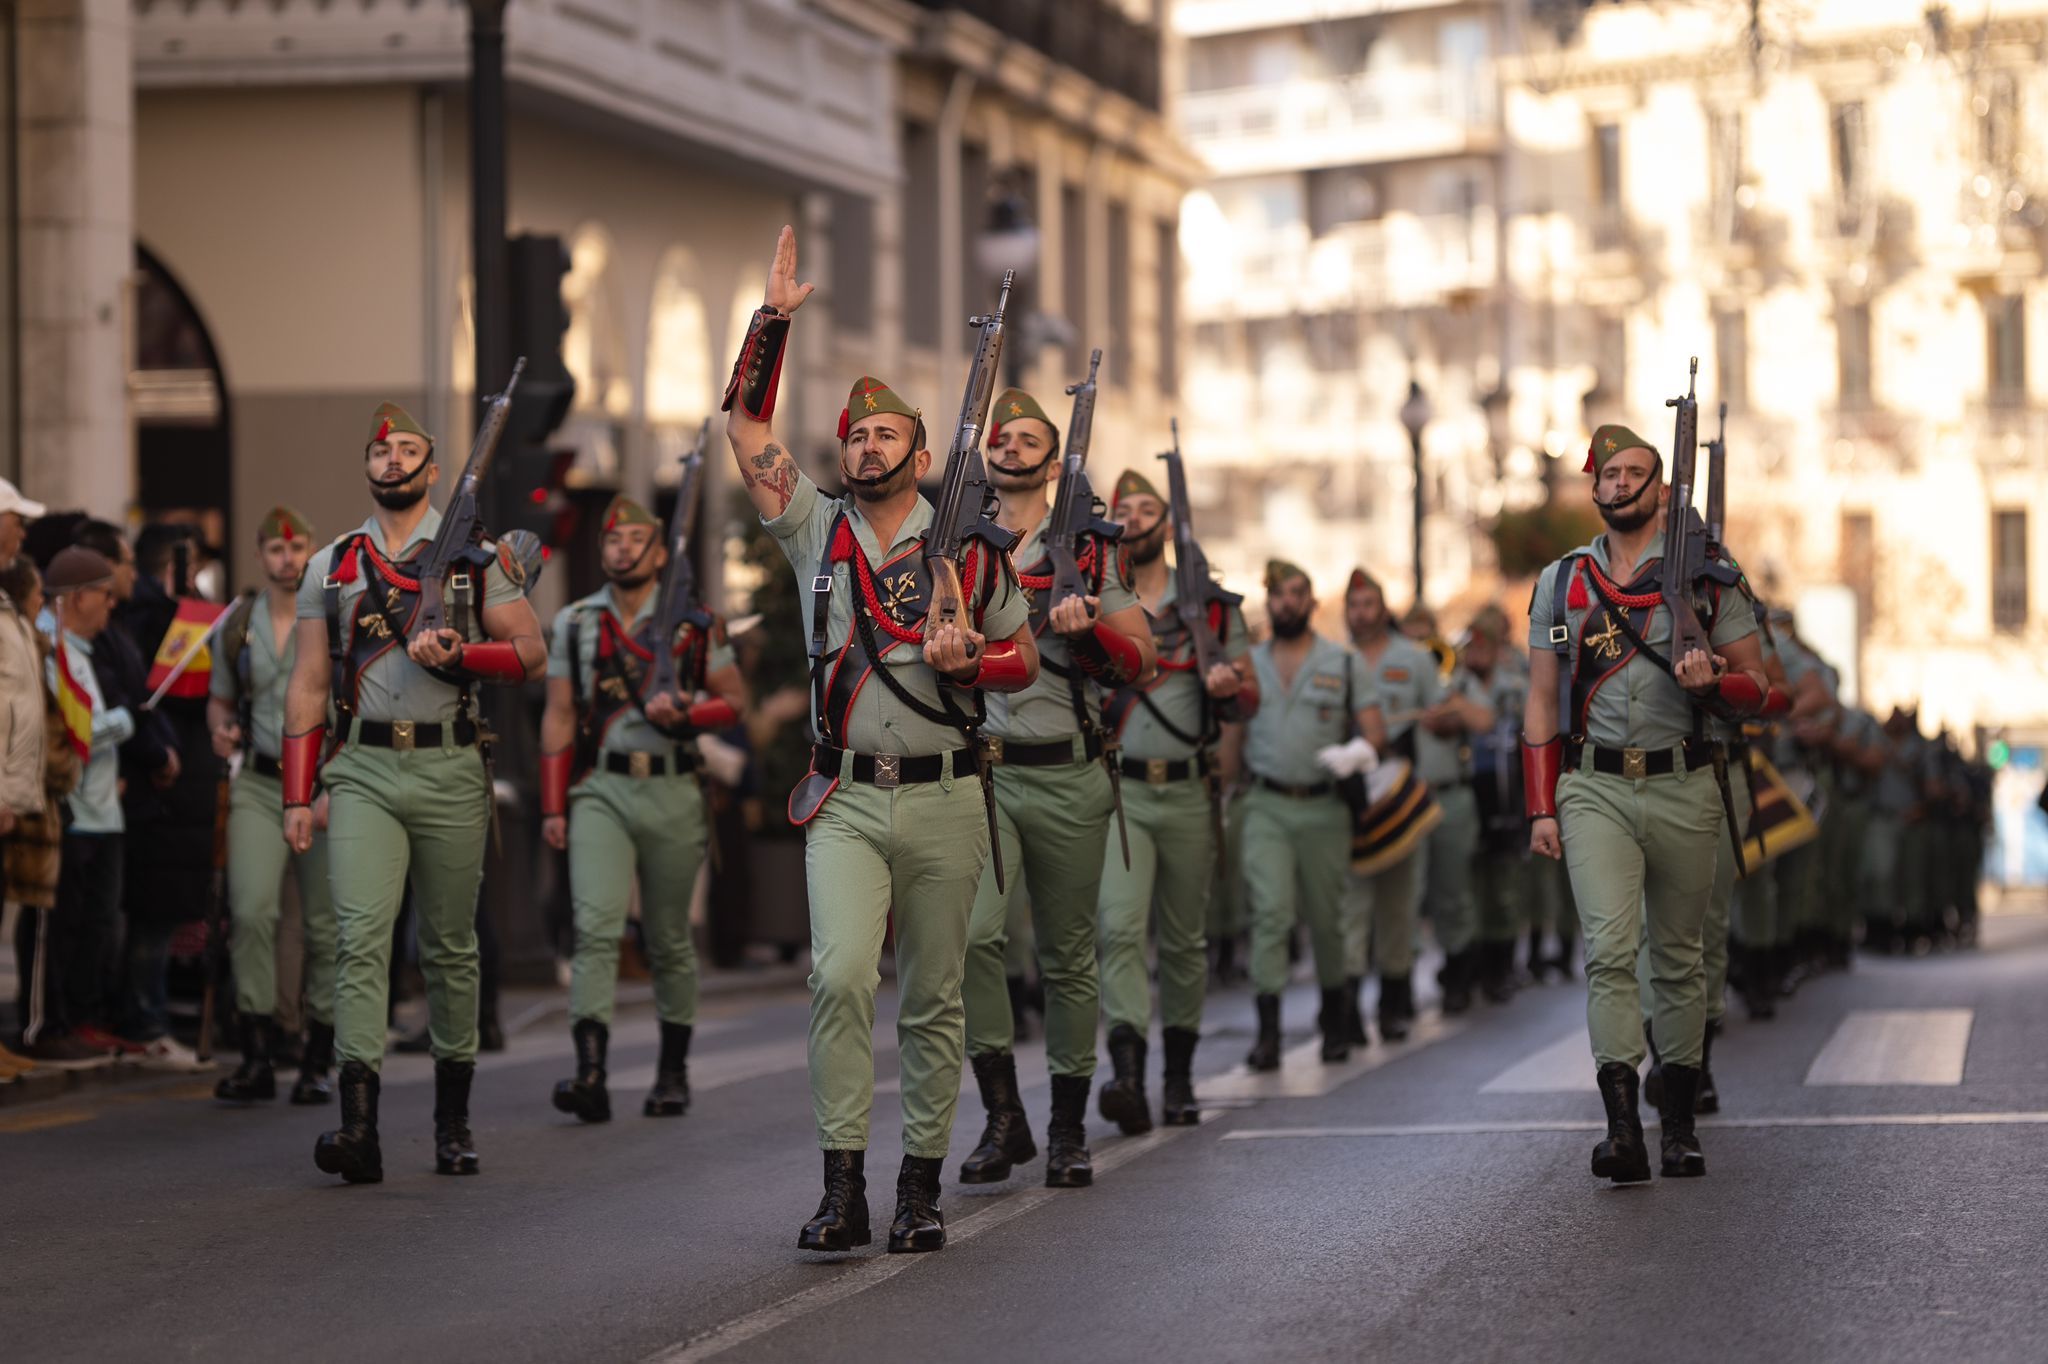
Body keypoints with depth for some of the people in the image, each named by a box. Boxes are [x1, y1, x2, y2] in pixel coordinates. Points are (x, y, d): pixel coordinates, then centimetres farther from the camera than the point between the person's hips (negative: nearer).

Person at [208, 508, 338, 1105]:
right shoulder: (238, 624, 8)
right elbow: (220, 698, 22)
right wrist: (222, 730, -2)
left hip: (327, 785, -2)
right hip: (260, 785, 2)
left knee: (326, 927, 2)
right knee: (251, 912, -15)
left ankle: (318, 1062, 13)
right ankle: (257, 1057, -12)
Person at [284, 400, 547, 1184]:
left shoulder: (479, 560, 6)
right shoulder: (331, 569, 11)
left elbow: (531, 654, 4)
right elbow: (307, 687, 11)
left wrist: (456, 654, -14)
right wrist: (297, 797, 5)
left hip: (450, 773, 0)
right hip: (362, 773, 0)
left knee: (449, 947, 8)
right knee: (360, 938, -14)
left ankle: (452, 1120, 21)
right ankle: (358, 1126, -22)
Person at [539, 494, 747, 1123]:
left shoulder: (695, 625, 3)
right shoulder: (574, 624, 7)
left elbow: (734, 700, 7)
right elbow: (558, 718, 8)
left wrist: (683, 714, -13)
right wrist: (552, 807, 3)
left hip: (671, 794, 0)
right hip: (599, 792, 0)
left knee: (669, 941, 9)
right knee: (596, 927, -16)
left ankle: (673, 1071, 24)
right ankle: (590, 1074, -24)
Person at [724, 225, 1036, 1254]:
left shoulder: (970, 549, 7)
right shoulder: (815, 530, 10)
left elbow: (1024, 659, 13)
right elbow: (745, 423, 8)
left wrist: (970, 659, -9)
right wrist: (773, 318, 2)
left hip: (943, 801, 0)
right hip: (845, 801, 0)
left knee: (932, 1002, 5)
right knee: (840, 979, -17)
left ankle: (922, 1187, 13)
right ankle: (842, 1190, -16)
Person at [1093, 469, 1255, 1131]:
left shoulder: (1214, 607, 10)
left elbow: (1249, 699, 9)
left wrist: (1229, 687, -13)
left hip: (1189, 793, 2)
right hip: (1117, 793, -2)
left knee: (1185, 940, 8)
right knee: (1120, 928, -18)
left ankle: (1178, 1075, 20)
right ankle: (1127, 1075, -27)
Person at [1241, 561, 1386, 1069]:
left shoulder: (1345, 663, 6)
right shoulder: (1248, 665, 12)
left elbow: (1374, 731, 1)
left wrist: (1360, 752, -21)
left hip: (1324, 806, 0)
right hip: (1266, 806, 0)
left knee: (1326, 917, 7)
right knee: (1270, 912, -12)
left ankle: (1335, 1017, 26)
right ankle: (1268, 1031, -16)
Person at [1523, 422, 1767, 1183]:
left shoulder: (1707, 579, 5)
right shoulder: (1560, 584, 10)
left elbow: (1756, 691, 7)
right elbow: (1542, 706, 11)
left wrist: (1712, 681, -16)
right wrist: (1541, 811, 3)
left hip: (1683, 790, 0)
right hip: (1593, 791, 0)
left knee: (1678, 959, 8)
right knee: (1610, 949, -16)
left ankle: (1679, 1125, 19)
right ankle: (1621, 1128, -23)